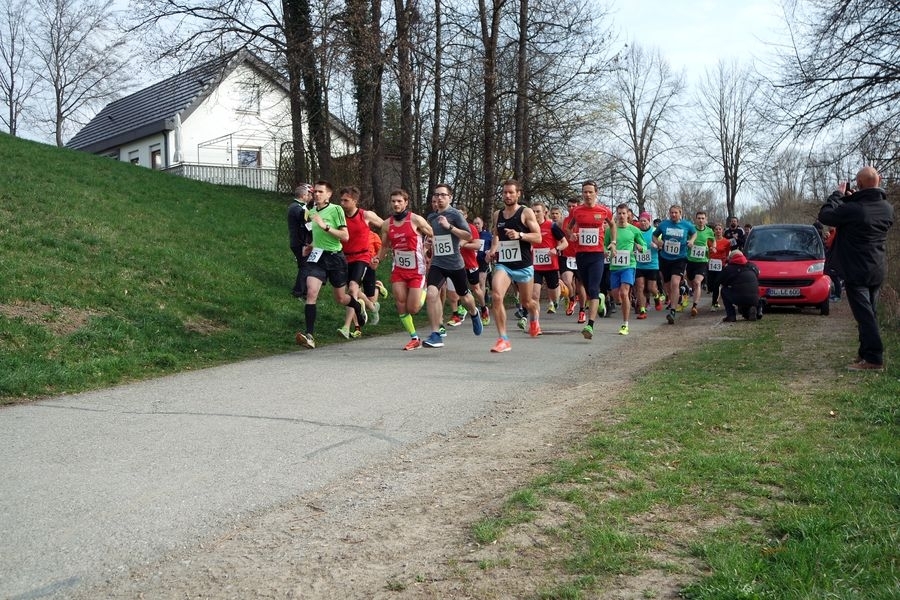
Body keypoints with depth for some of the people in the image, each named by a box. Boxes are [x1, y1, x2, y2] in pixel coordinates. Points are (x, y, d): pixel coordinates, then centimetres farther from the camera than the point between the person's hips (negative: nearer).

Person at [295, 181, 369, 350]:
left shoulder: (336, 210, -8)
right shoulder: (312, 211, 9)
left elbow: (345, 236, -14)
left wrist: (325, 226, -22)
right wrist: (313, 245, 12)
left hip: (335, 257, -3)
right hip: (317, 257, 4)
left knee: (341, 298, 11)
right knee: (311, 293, -17)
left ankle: (359, 307, 46)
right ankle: (310, 335, -18)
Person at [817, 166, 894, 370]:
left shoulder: (853, 208, -21)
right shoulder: (888, 208, 3)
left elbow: (824, 215, -11)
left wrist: (838, 194, 1)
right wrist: (852, 198, 10)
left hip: (856, 271, -7)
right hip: (878, 270, 7)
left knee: (864, 315, -7)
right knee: (870, 313, 15)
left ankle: (874, 358, -10)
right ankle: (866, 353, 22)